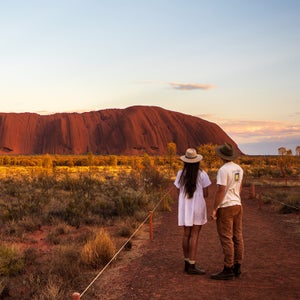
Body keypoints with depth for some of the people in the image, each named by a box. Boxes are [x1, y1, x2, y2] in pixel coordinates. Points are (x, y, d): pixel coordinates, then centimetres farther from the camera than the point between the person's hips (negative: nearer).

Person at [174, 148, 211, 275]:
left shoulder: (181, 174, -1)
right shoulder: (202, 174, -9)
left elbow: (179, 192, 1)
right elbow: (205, 194, -6)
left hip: (184, 207, 4)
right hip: (198, 206, -4)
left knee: (186, 234, 12)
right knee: (194, 235, -2)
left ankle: (187, 263, 20)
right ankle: (192, 266, -3)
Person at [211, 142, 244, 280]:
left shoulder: (223, 170, -18)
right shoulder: (239, 169, 9)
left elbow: (220, 190, -20)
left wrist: (214, 209, -15)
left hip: (225, 207, -9)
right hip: (237, 206, 9)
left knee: (226, 239, -5)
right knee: (237, 237, 10)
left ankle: (228, 270, -1)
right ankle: (237, 268, 17)